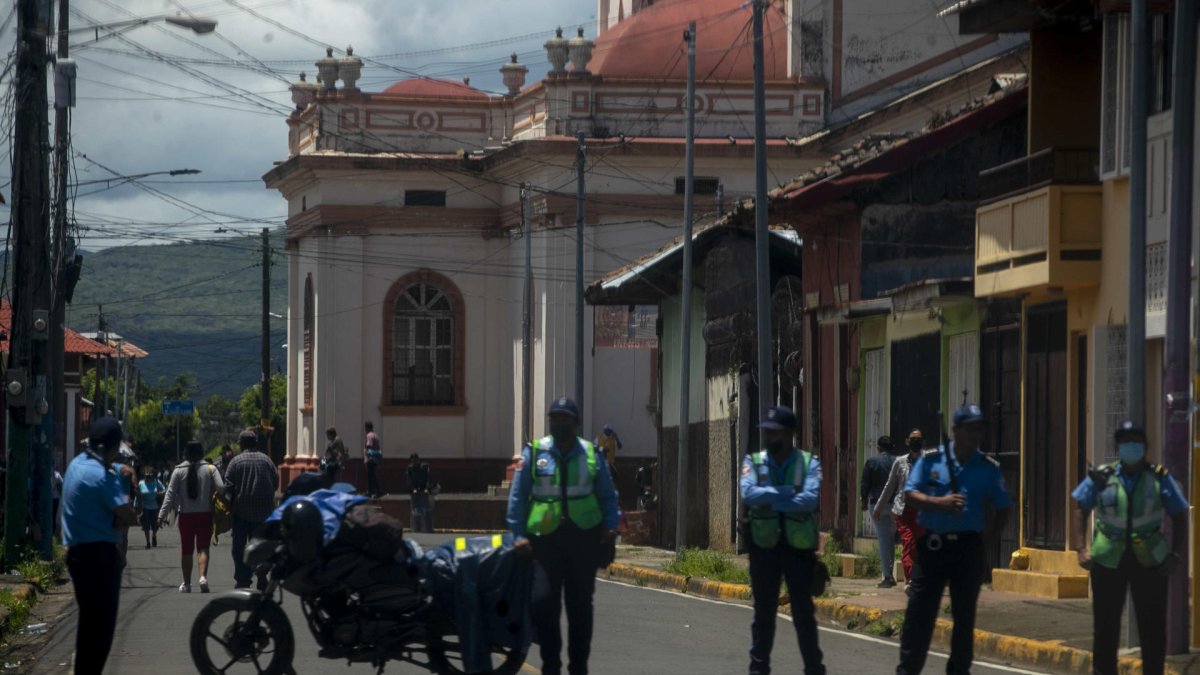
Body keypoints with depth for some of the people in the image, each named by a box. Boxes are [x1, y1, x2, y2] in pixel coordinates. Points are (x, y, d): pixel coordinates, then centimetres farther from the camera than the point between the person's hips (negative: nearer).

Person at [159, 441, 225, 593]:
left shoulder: (179, 471, 0)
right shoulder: (210, 469, -1)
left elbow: (170, 494, -3)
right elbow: (221, 487, -12)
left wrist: (163, 514, -3)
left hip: (186, 516, 1)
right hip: (205, 514, -1)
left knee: (186, 550, 9)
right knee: (203, 548, -1)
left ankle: (186, 583, 14)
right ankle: (203, 576, -24)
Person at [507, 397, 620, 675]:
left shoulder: (591, 454, 7)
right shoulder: (534, 453, 1)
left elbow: (607, 495, 11)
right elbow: (518, 496, 2)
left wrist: (611, 527, -3)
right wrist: (518, 534, -6)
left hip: (584, 536, 2)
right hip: (545, 537, -2)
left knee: (580, 604, 7)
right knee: (544, 601, -9)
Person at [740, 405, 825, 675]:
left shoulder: (808, 463, -4)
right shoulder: (753, 461, 2)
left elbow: (810, 499, -19)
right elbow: (748, 493, -16)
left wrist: (769, 498, -17)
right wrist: (787, 492, -18)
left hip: (799, 546, -2)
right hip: (764, 545, 2)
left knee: (804, 612, 3)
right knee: (763, 612, 9)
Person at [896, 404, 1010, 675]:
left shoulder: (989, 468, 4)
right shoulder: (931, 460, 1)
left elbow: (1002, 507, 11)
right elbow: (910, 495, -4)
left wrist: (991, 531, -1)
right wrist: (939, 502, -19)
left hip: (969, 547, 1)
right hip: (932, 544, -1)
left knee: (964, 614, 7)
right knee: (919, 612, -1)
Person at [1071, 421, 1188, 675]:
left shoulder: (1159, 478, 1)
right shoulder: (1101, 478, 1)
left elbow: (1179, 517, 5)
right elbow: (1081, 511, 7)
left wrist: (1176, 555, -6)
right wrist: (1081, 548, -4)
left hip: (1149, 560, 0)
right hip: (1108, 559, 0)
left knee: (1153, 626, 1)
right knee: (1105, 625, 5)